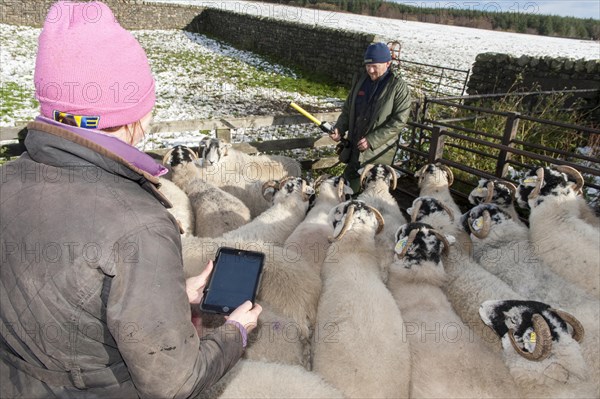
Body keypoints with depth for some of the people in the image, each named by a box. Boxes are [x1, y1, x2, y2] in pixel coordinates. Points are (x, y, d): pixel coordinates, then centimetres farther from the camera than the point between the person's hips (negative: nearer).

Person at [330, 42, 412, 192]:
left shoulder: (398, 87, -13)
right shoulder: (360, 80, 4)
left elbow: (398, 121, -16)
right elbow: (348, 109, 12)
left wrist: (372, 140, -22)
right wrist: (339, 128, -6)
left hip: (378, 150, -5)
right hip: (355, 146, 6)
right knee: (350, 179, 18)